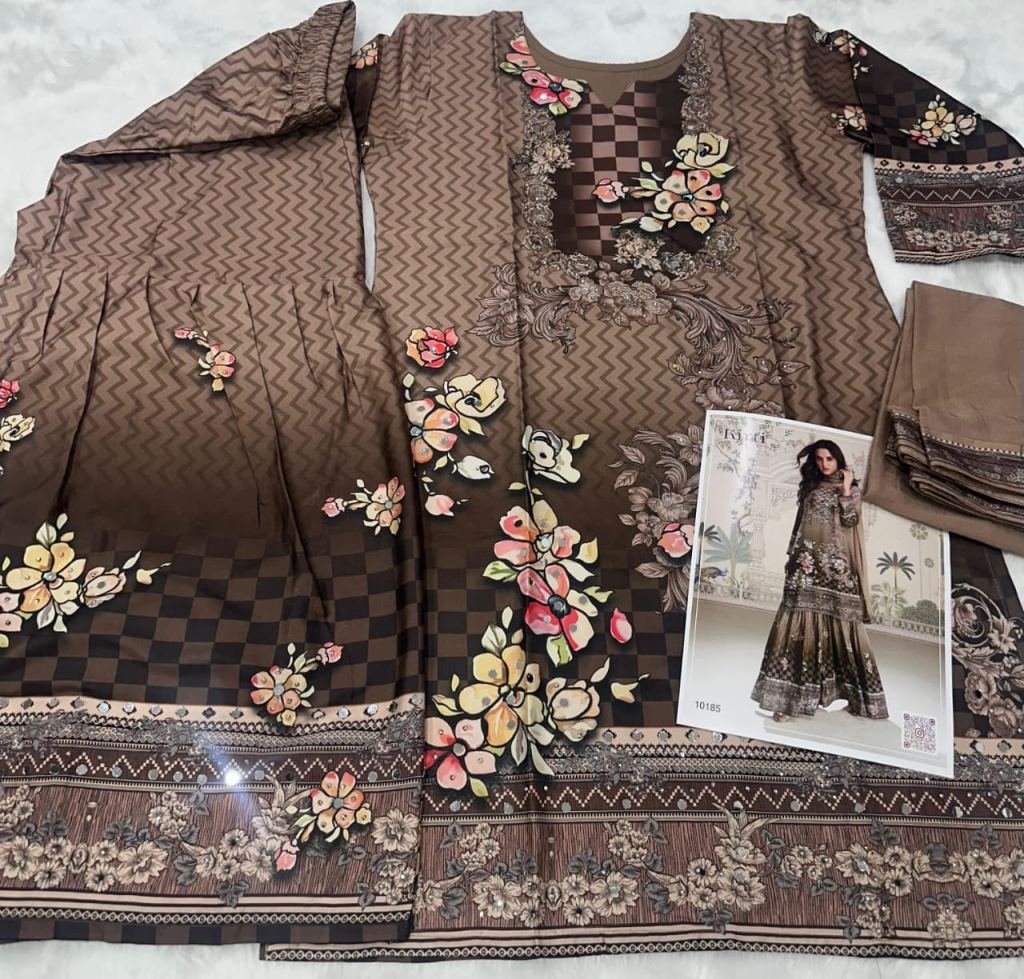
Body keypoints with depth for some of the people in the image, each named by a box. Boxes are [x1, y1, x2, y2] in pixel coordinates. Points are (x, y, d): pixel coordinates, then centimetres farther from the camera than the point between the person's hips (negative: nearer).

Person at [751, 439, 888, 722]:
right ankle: (788, 697, -6)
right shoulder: (809, 487, 16)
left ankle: (856, 692, 12)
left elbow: (850, 520, -8)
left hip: (835, 565, -2)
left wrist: (845, 488, -6)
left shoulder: (852, 489, 9)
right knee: (801, 624, -5)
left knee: (840, 624, -3)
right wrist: (792, 556, 10)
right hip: (808, 563, 2)